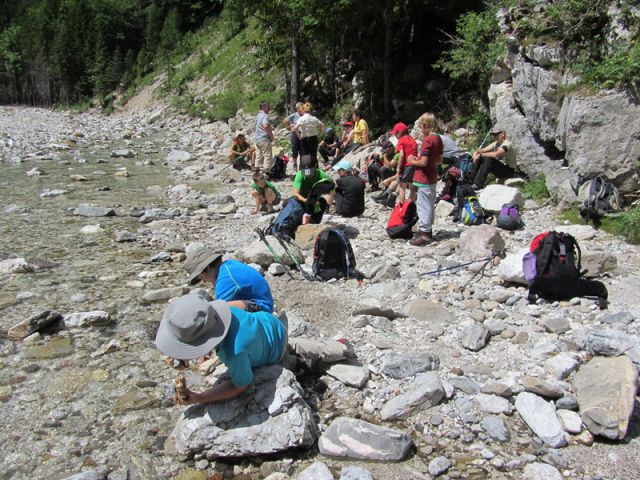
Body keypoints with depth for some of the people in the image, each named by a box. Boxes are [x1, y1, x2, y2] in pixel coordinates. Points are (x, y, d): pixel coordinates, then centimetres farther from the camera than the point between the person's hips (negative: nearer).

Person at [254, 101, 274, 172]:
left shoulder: (258, 115, 17)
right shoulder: (265, 116, -13)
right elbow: (265, 125, -32)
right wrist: (271, 135, -19)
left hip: (257, 139, 9)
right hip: (264, 139, -9)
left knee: (258, 156, 11)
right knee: (268, 156, -5)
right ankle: (266, 172, -9)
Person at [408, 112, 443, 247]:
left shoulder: (427, 140, -18)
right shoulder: (438, 139, 7)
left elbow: (423, 162, -24)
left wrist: (413, 161, -6)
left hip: (424, 179, -9)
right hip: (432, 177, 9)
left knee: (424, 206, -4)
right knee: (429, 205, 18)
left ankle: (424, 234, 0)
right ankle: (427, 230, 29)